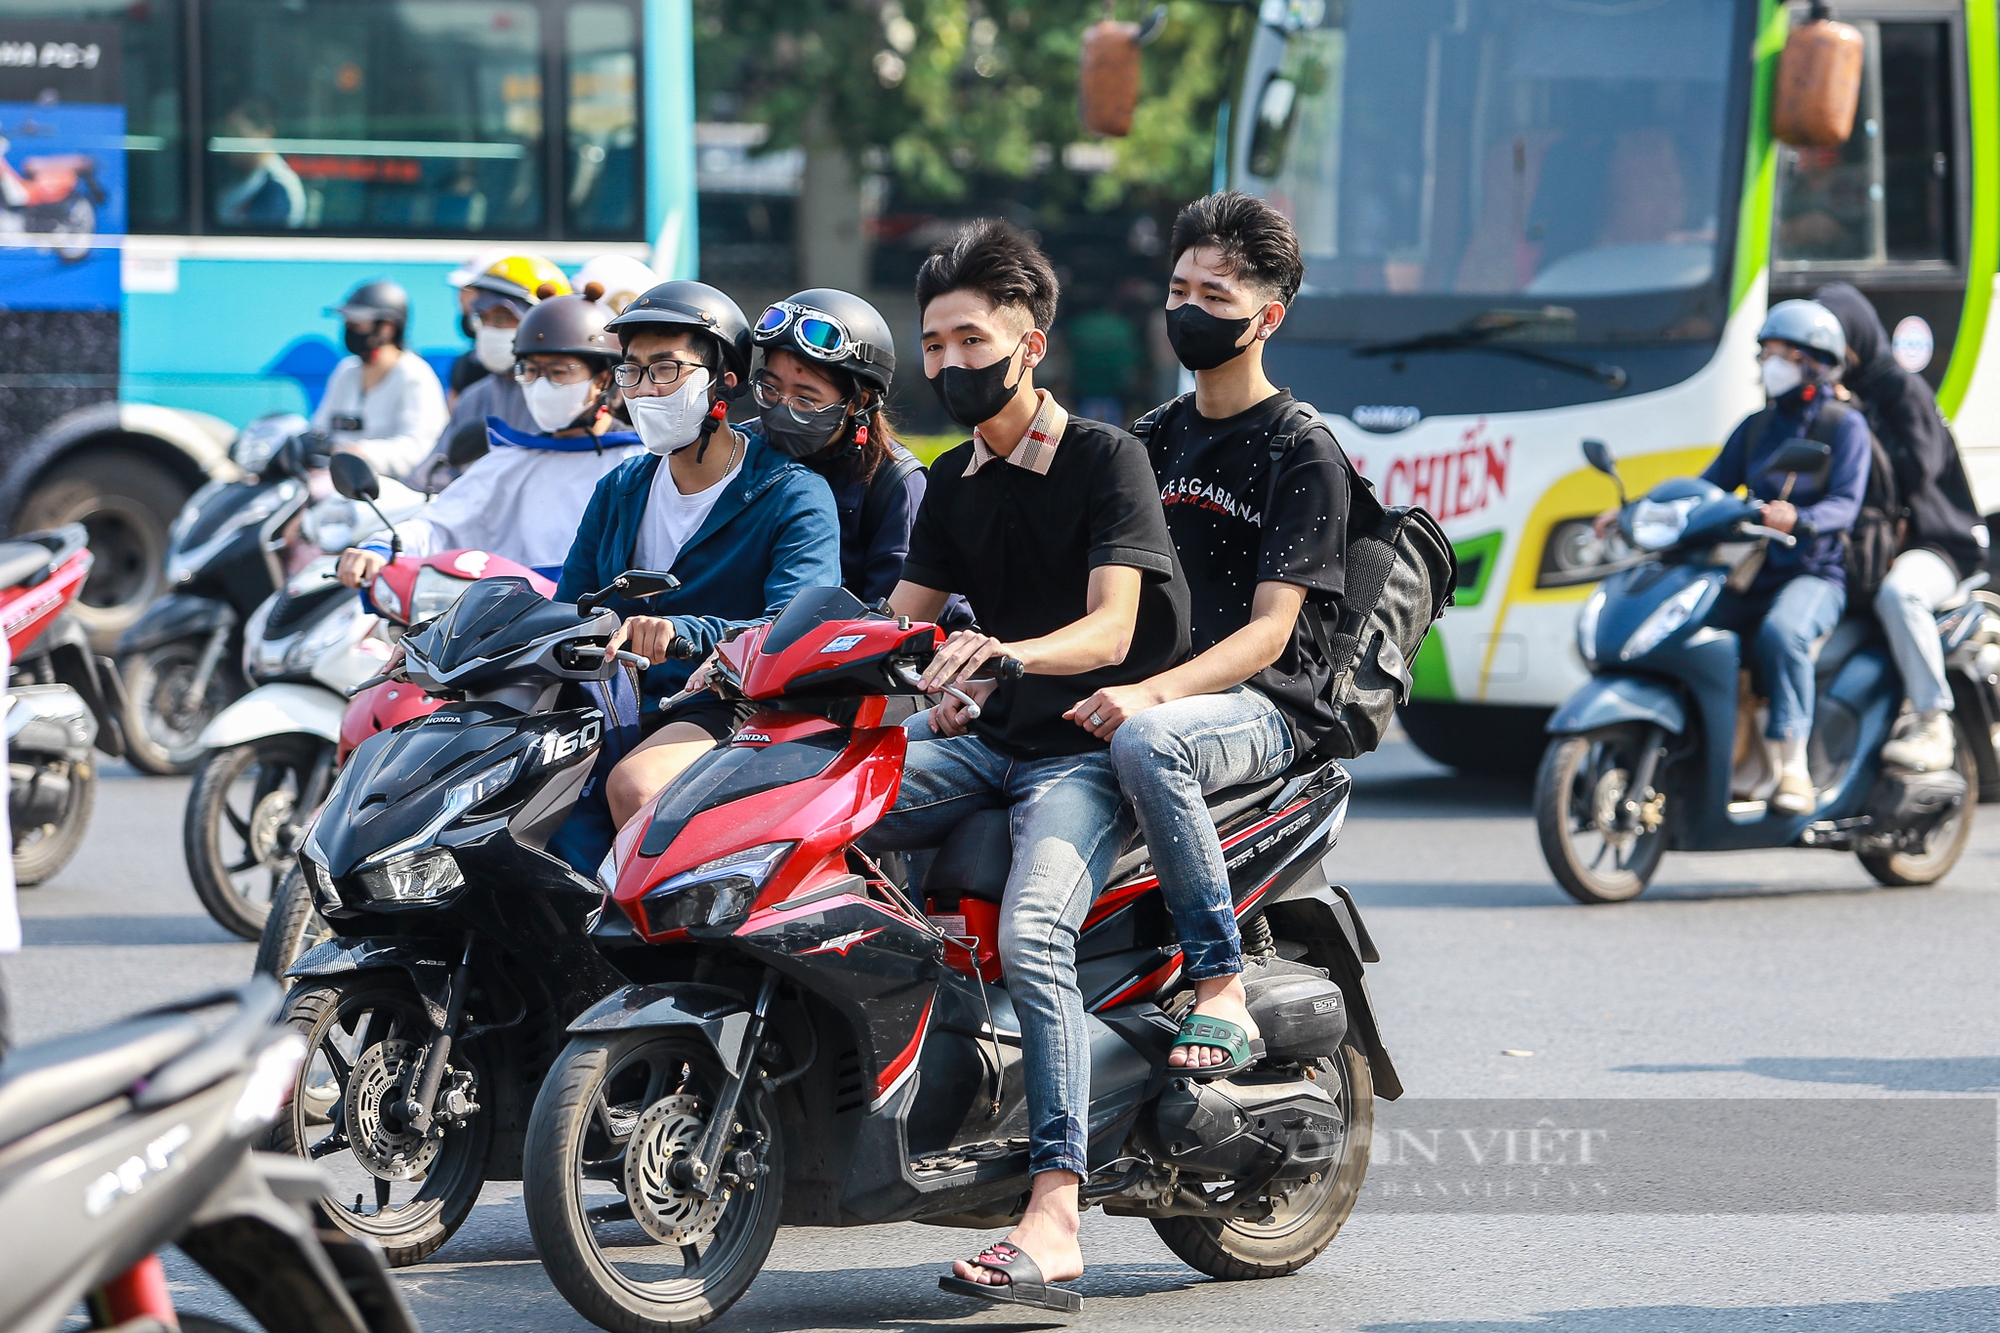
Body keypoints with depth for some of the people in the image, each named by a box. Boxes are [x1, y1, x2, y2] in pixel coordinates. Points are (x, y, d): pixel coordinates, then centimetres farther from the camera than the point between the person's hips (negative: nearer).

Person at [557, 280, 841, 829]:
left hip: (728, 713, -6)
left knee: (634, 784, -35)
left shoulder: (794, 496, -4)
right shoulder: (620, 490, 18)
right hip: (620, 710, 6)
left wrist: (685, 634, -37)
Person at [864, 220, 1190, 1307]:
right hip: (980, 741, 7)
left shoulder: (1106, 459, -5)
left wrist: (1007, 654, -38)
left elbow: (1110, 628, -17)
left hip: (1085, 751, -7)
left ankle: (1055, 1212, -36)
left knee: (1031, 933, -32)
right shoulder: (953, 481, 17)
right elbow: (901, 626, 17)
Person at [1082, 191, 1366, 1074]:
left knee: (1146, 744, -41)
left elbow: (1269, 630, -13)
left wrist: (1150, 694, -30)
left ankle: (1222, 996, -35)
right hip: (1145, 692, 7)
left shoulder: (1303, 452, -3)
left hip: (1265, 704, -7)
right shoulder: (1151, 438, 19)